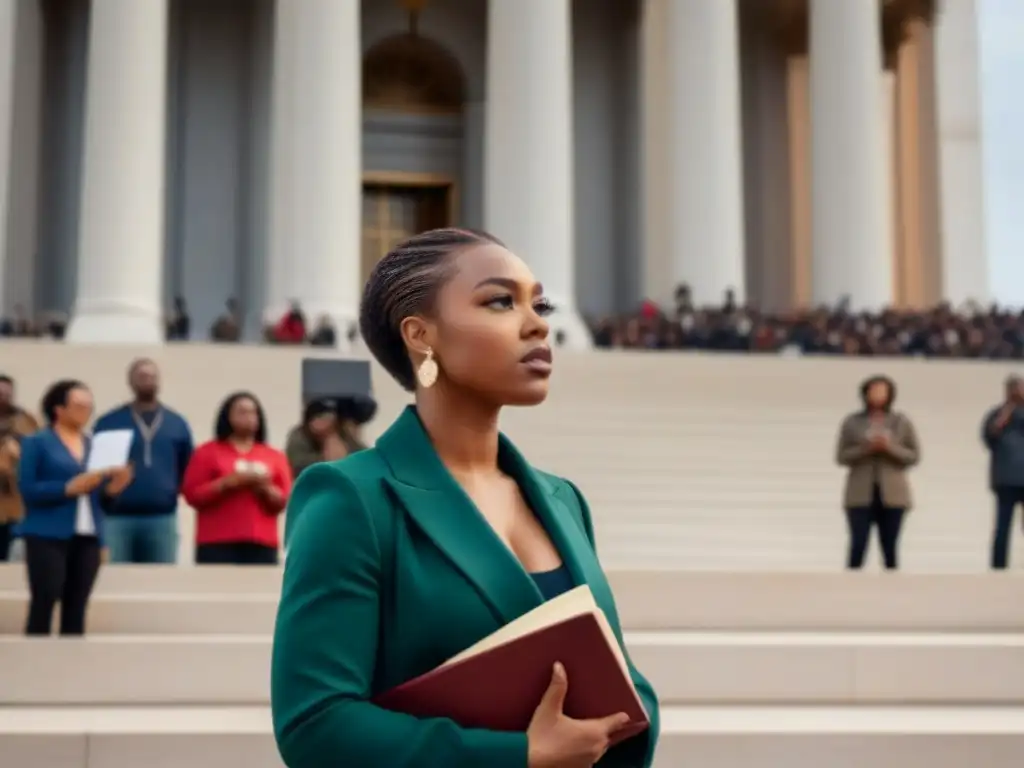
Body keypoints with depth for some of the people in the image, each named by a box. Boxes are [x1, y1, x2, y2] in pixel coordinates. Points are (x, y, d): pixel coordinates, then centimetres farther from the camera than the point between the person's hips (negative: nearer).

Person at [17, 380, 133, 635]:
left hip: (88, 537, 5)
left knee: (76, 607, 4)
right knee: (43, 604, -8)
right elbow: (27, 489, -8)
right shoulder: (36, 442, 1)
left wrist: (114, 487, -4)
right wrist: (70, 488, -17)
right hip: (48, 536, -5)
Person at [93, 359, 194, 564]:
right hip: (117, 518, -2)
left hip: (163, 519, 2)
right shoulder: (108, 422, 5)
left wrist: (174, 492, -1)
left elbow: (187, 471, 13)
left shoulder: (177, 424, 11)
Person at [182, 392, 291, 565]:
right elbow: (192, 494, 1)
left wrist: (264, 488, -8)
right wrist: (228, 483, -10)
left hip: (261, 544, 2)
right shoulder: (207, 452, 9)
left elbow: (284, 501, 11)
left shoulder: (274, 457, 15)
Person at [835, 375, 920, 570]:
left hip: (892, 495, 1)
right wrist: (865, 448, -14)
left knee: (890, 548, 3)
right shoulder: (852, 422, 5)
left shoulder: (902, 422, 6)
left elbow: (914, 456, 4)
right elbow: (841, 456, 2)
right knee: (857, 546, -8)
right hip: (860, 495, -1)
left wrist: (890, 448, -13)